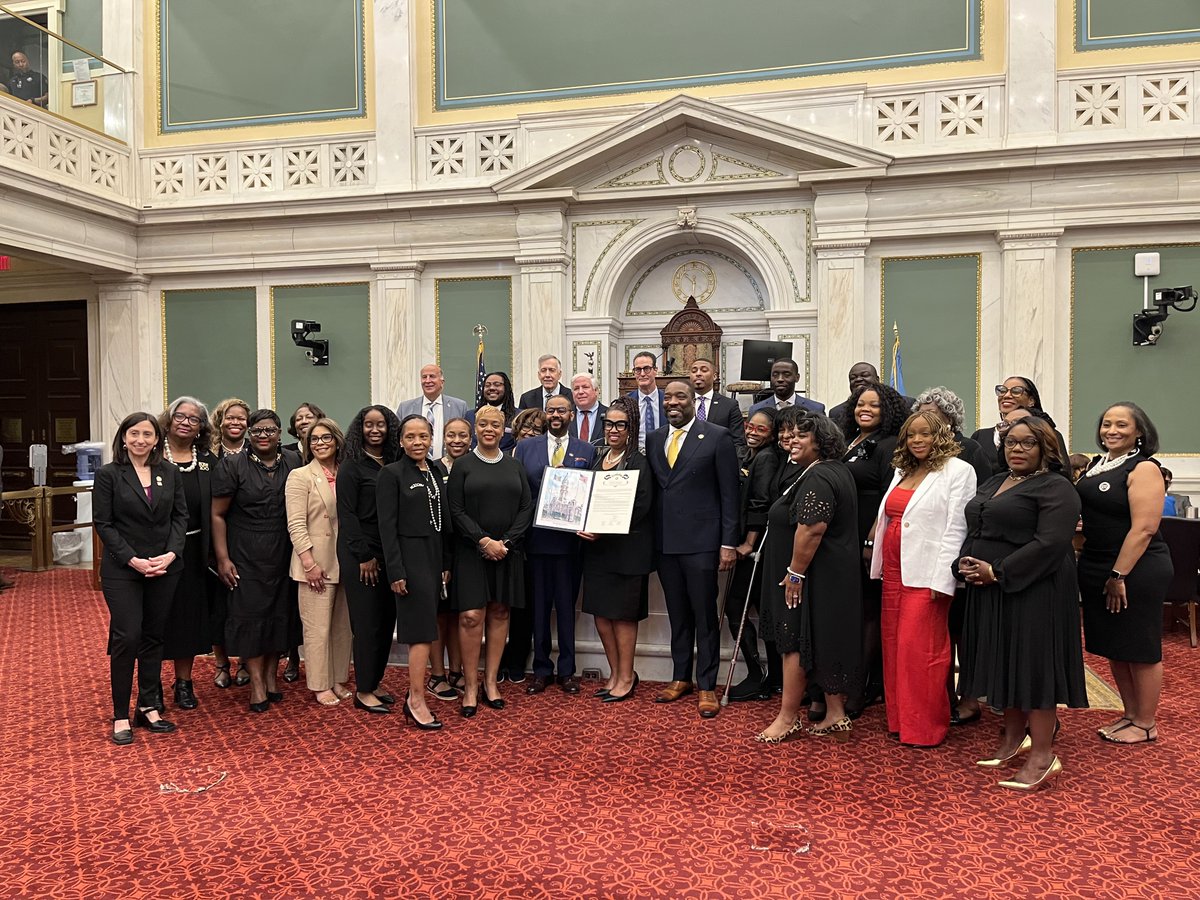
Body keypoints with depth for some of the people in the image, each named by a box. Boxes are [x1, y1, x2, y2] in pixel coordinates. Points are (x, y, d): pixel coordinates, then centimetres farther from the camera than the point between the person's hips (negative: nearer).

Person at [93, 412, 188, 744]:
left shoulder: (170, 473, 5)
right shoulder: (108, 474, -3)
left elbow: (180, 516, 6)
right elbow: (102, 523, -5)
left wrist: (171, 554, -9)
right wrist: (134, 560, -13)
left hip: (165, 568, 3)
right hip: (122, 570, -3)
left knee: (152, 638, 9)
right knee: (126, 638, -4)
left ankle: (149, 708, 18)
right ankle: (121, 717, 8)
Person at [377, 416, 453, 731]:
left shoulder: (437, 470, 10)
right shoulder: (392, 474, -7)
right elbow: (387, 526, -11)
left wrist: (447, 563, 9)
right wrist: (396, 571, -15)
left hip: (435, 556, 6)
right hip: (410, 556, -6)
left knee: (424, 628, 11)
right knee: (423, 630, -6)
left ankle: (414, 695, 21)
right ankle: (417, 701, 3)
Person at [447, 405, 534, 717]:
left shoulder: (515, 466, 9)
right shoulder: (463, 466, 2)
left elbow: (526, 508, 4)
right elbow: (456, 511, -5)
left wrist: (506, 542, -9)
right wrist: (484, 541, -15)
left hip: (507, 551, 3)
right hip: (471, 552, -3)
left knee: (499, 613, 6)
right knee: (471, 616, -7)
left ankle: (491, 681, 16)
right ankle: (471, 685, 4)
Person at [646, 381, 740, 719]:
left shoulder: (717, 437, -4)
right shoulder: (653, 439, 10)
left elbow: (729, 494, -5)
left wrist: (728, 543, -9)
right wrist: (651, 538, 6)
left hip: (701, 541, -4)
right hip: (665, 541, 5)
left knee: (705, 615, 3)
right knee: (677, 614, 15)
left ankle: (707, 686, 15)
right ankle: (680, 677, 28)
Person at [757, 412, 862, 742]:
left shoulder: (817, 479, -20)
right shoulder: (838, 470, 14)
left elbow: (811, 530, -27)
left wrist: (794, 573, -21)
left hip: (813, 577, -10)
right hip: (836, 576, 10)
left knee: (797, 642, -1)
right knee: (825, 643, 14)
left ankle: (788, 717, 9)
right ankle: (836, 715, 21)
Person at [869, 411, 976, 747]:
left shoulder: (957, 471, -6)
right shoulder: (902, 471, 16)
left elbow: (955, 529, -12)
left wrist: (940, 580, -17)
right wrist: (879, 561, 11)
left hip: (926, 574, -7)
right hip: (893, 570, 7)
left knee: (921, 649, -4)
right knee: (893, 643, 11)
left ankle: (925, 727, 9)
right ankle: (899, 718, 24)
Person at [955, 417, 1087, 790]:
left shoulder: (1056, 489, -9)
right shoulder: (993, 483, 16)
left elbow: (1050, 543, -20)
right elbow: (973, 531, 16)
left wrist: (997, 572, -21)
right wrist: (965, 563, -3)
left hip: (1033, 591, -8)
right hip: (989, 591, 8)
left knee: (1033, 663, -3)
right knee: (1005, 662, 14)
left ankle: (1042, 756, 4)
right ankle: (1013, 737, 27)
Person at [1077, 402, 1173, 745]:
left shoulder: (1143, 469, -13)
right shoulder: (1097, 464, 10)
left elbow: (1144, 528, -20)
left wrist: (1119, 575, -20)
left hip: (1136, 571, -8)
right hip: (1096, 569, 8)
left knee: (1140, 650, 5)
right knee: (1114, 648, 15)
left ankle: (1146, 725, 18)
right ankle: (1130, 714, 29)